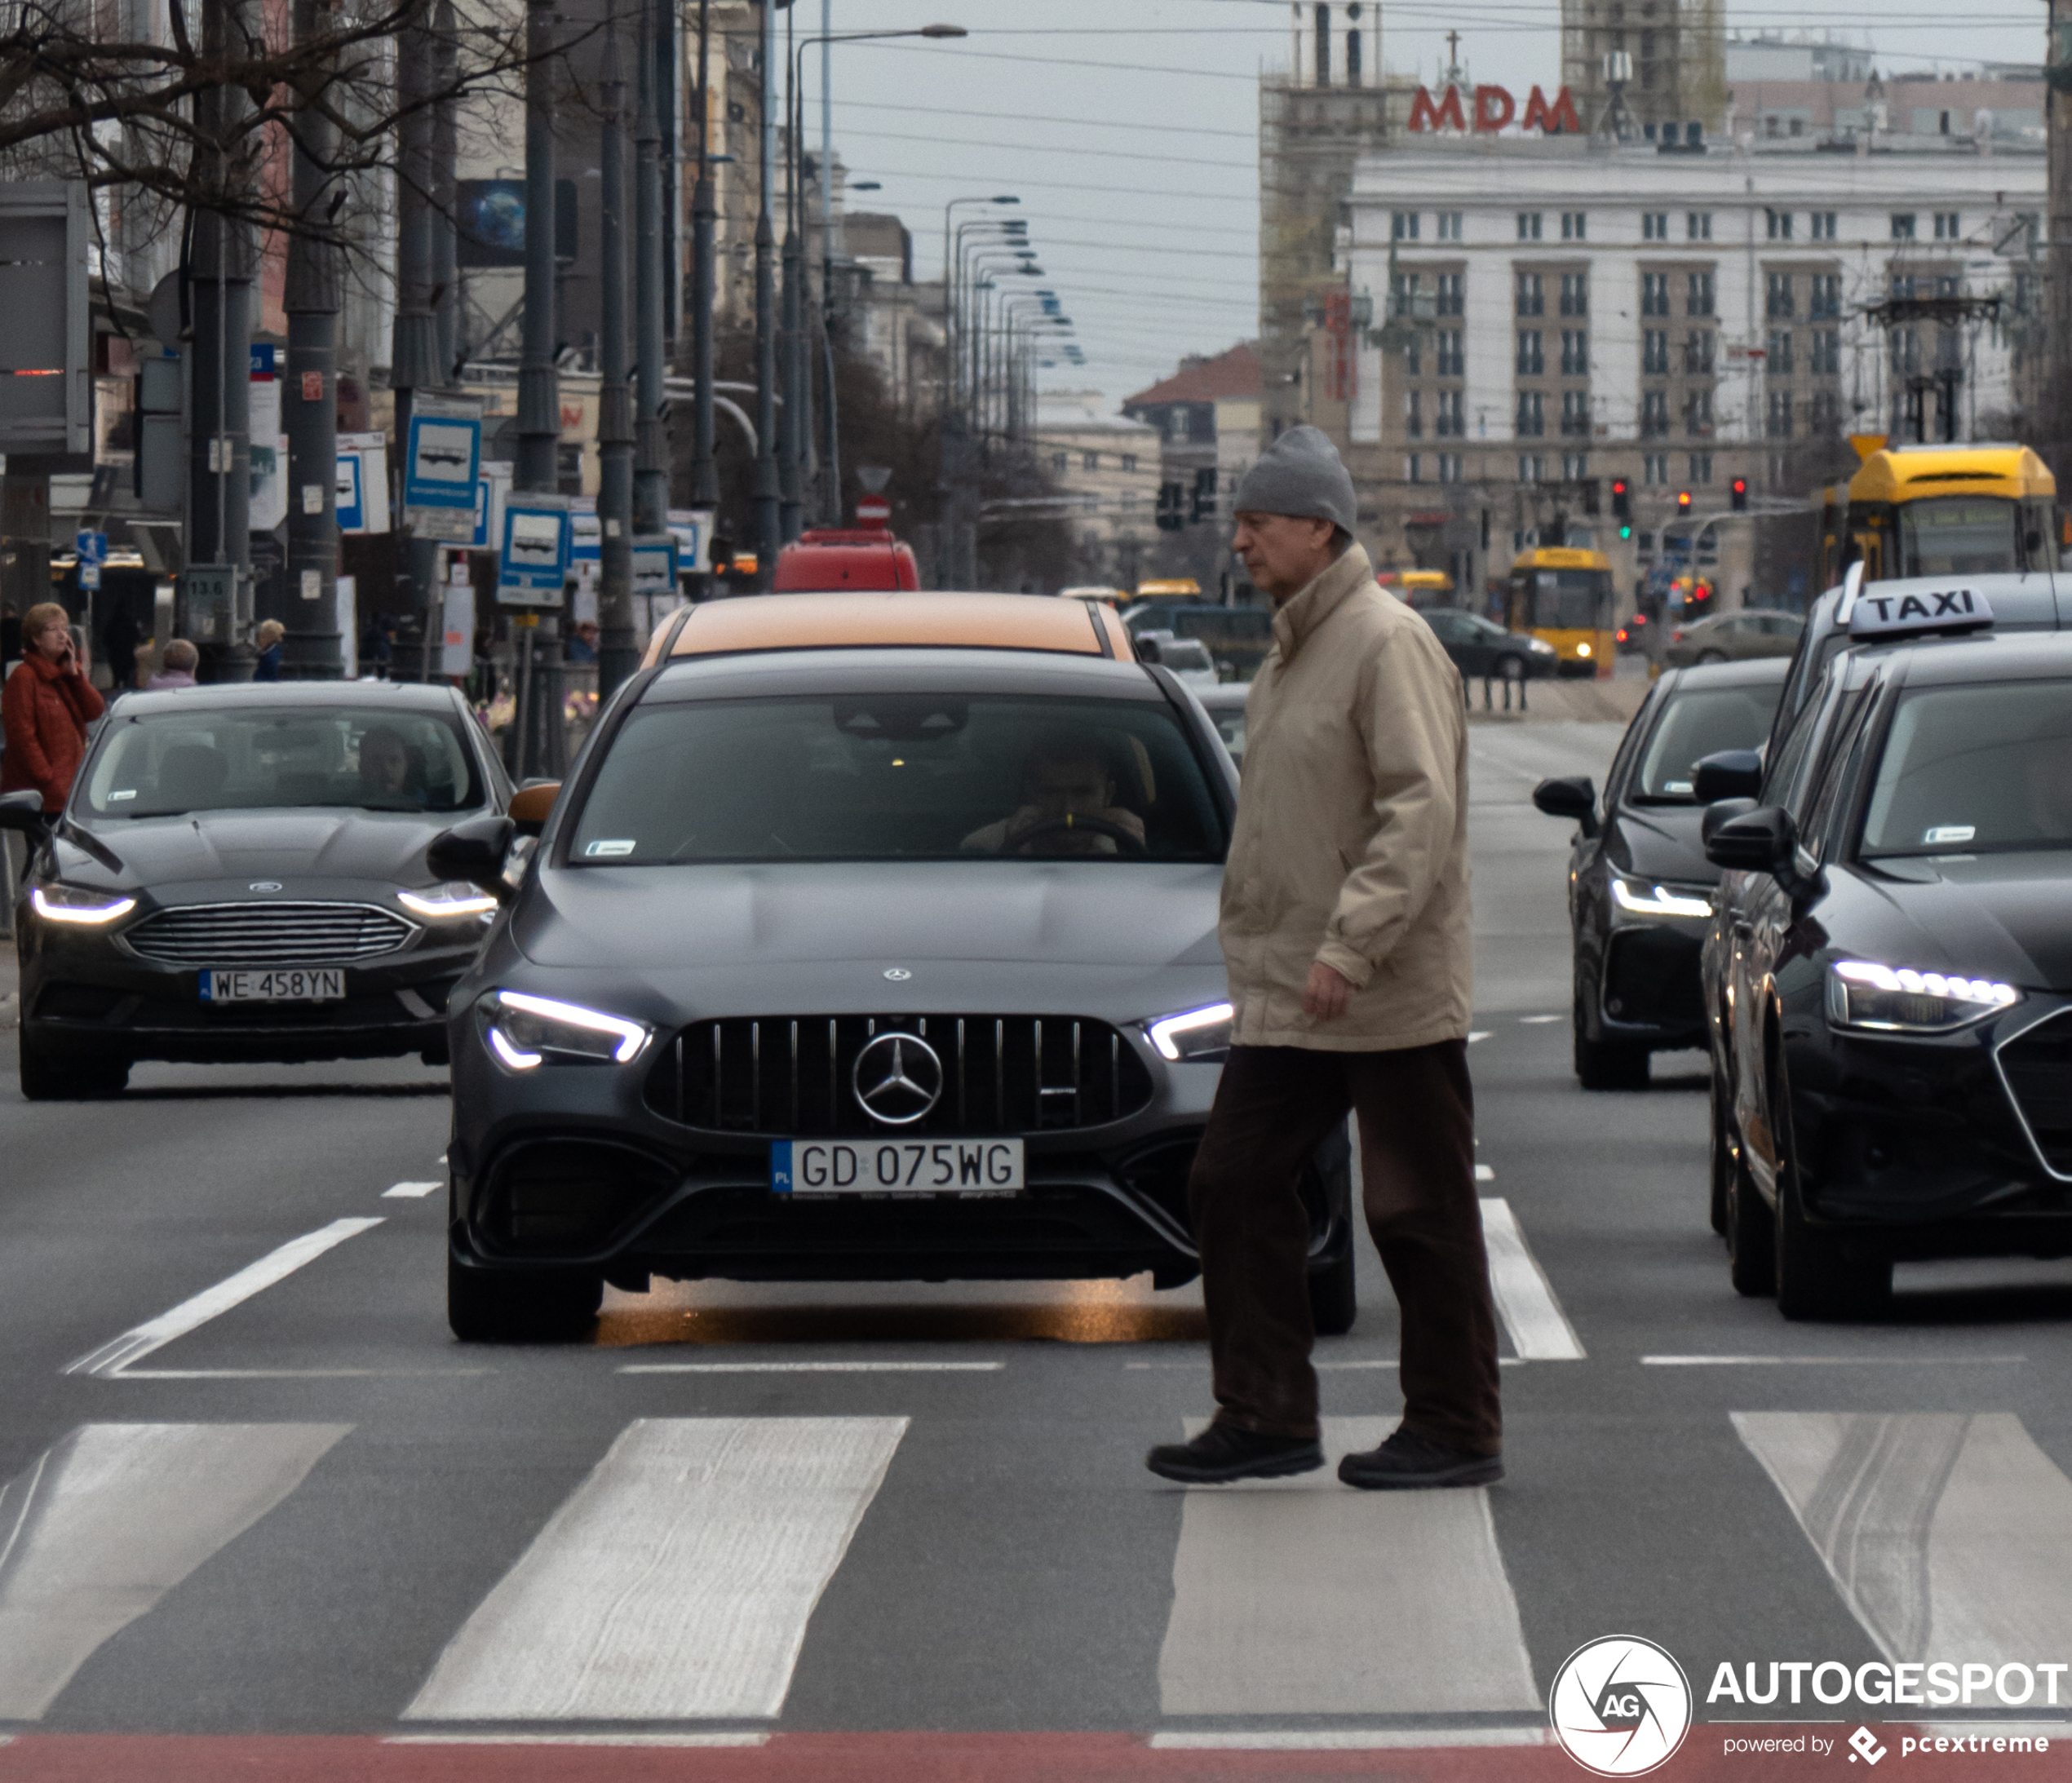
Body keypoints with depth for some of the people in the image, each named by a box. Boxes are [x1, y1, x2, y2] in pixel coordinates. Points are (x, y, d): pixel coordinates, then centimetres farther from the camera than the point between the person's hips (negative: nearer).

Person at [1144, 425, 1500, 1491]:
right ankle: (1265, 1420, 13)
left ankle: (1455, 1432, 8)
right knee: (1234, 1185, 7)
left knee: (1417, 1212, -1)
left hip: (1389, 999, -9)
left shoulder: (1387, 644, -13)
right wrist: (1261, 947, 15)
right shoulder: (1291, 650, 16)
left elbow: (1421, 812, -21)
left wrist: (1351, 945, -25)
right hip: (1284, 998, 9)